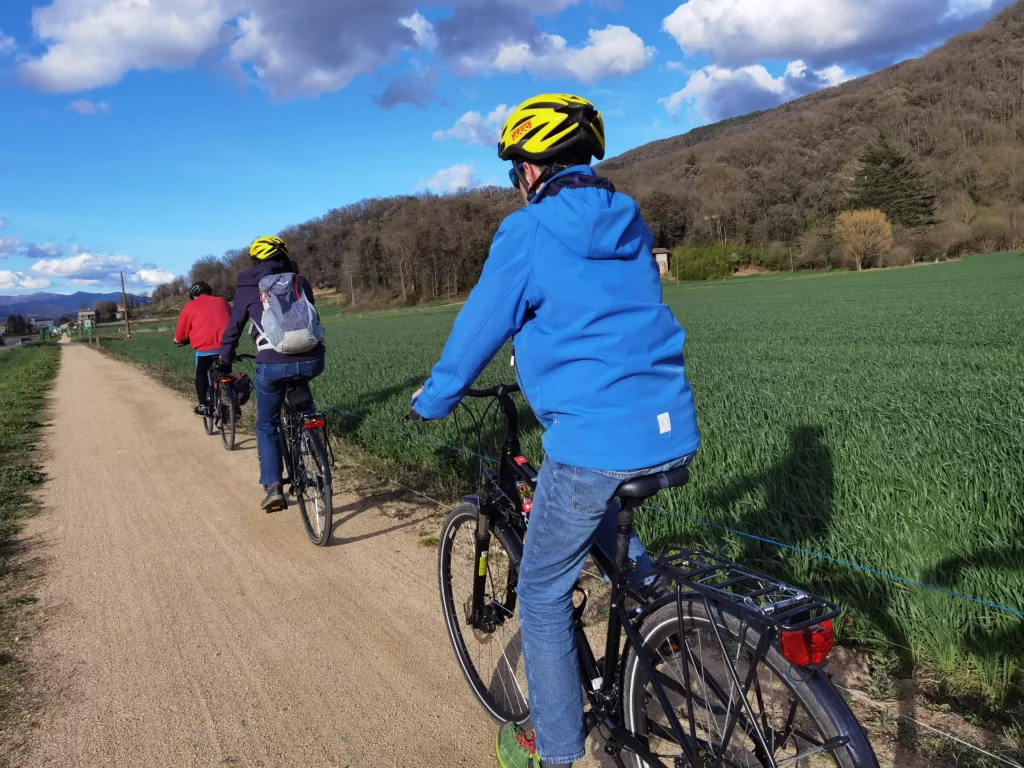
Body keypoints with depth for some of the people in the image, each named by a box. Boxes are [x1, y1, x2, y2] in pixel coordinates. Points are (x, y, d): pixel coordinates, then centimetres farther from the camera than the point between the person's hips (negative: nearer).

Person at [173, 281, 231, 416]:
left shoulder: (191, 306, 12)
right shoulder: (222, 302, 22)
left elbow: (180, 332, 14)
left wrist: (178, 340, 35)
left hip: (205, 347, -3)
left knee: (201, 374, 17)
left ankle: (203, 406, 16)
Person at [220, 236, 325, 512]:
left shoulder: (247, 288, 13)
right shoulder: (299, 282, 16)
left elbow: (233, 327, 19)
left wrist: (225, 358, 37)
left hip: (272, 364, -2)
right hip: (311, 360, 2)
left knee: (266, 425, 18)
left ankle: (273, 487, 6)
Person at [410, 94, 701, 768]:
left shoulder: (527, 231, -6)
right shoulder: (631, 222, 13)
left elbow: (478, 329, 0)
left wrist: (432, 401, 17)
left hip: (594, 440, -7)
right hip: (676, 435, 7)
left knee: (544, 594, 14)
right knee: (598, 506, 38)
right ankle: (652, 589, 26)